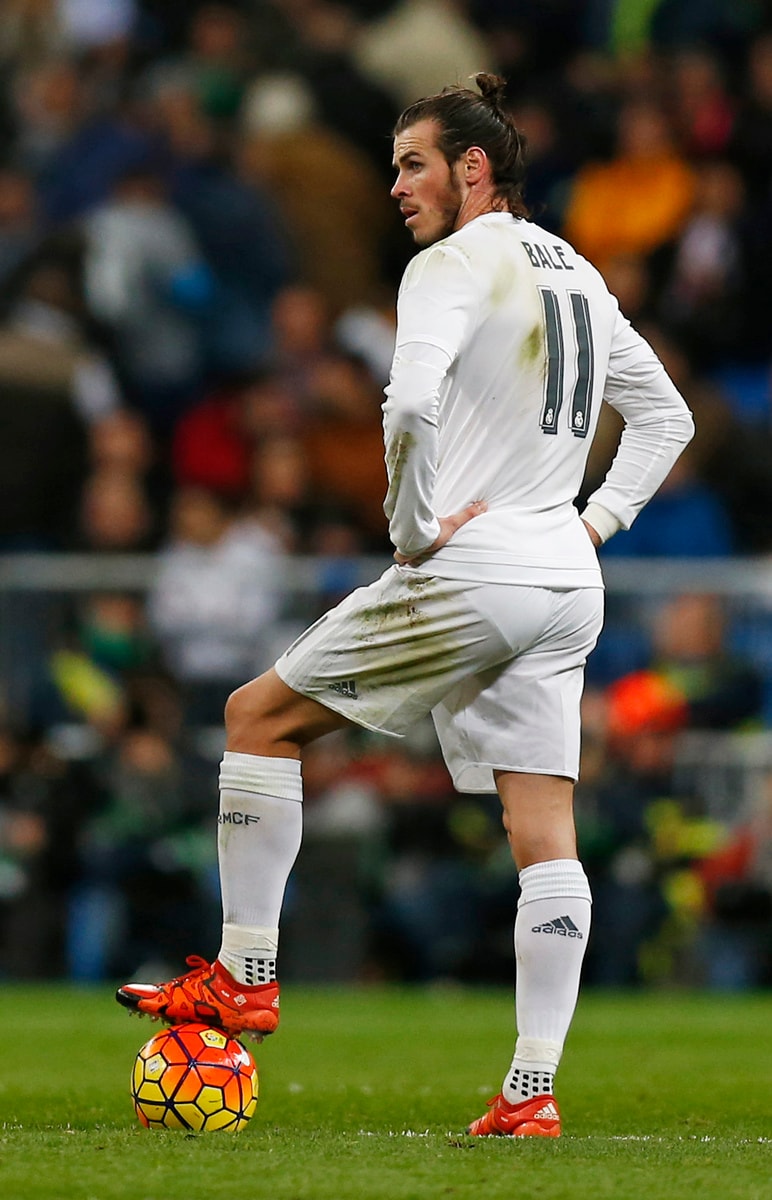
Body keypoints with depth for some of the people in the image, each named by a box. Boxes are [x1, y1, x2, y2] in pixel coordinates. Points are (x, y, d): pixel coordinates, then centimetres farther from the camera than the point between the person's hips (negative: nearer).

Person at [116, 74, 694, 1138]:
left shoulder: (453, 265, -8)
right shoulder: (578, 275, 18)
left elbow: (411, 404, -26)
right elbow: (666, 417, 26)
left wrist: (413, 524, -14)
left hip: (468, 573, -8)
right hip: (566, 589, 8)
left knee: (259, 717, 8)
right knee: (544, 834, 2)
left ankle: (244, 974, 8)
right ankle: (533, 1091, -5)